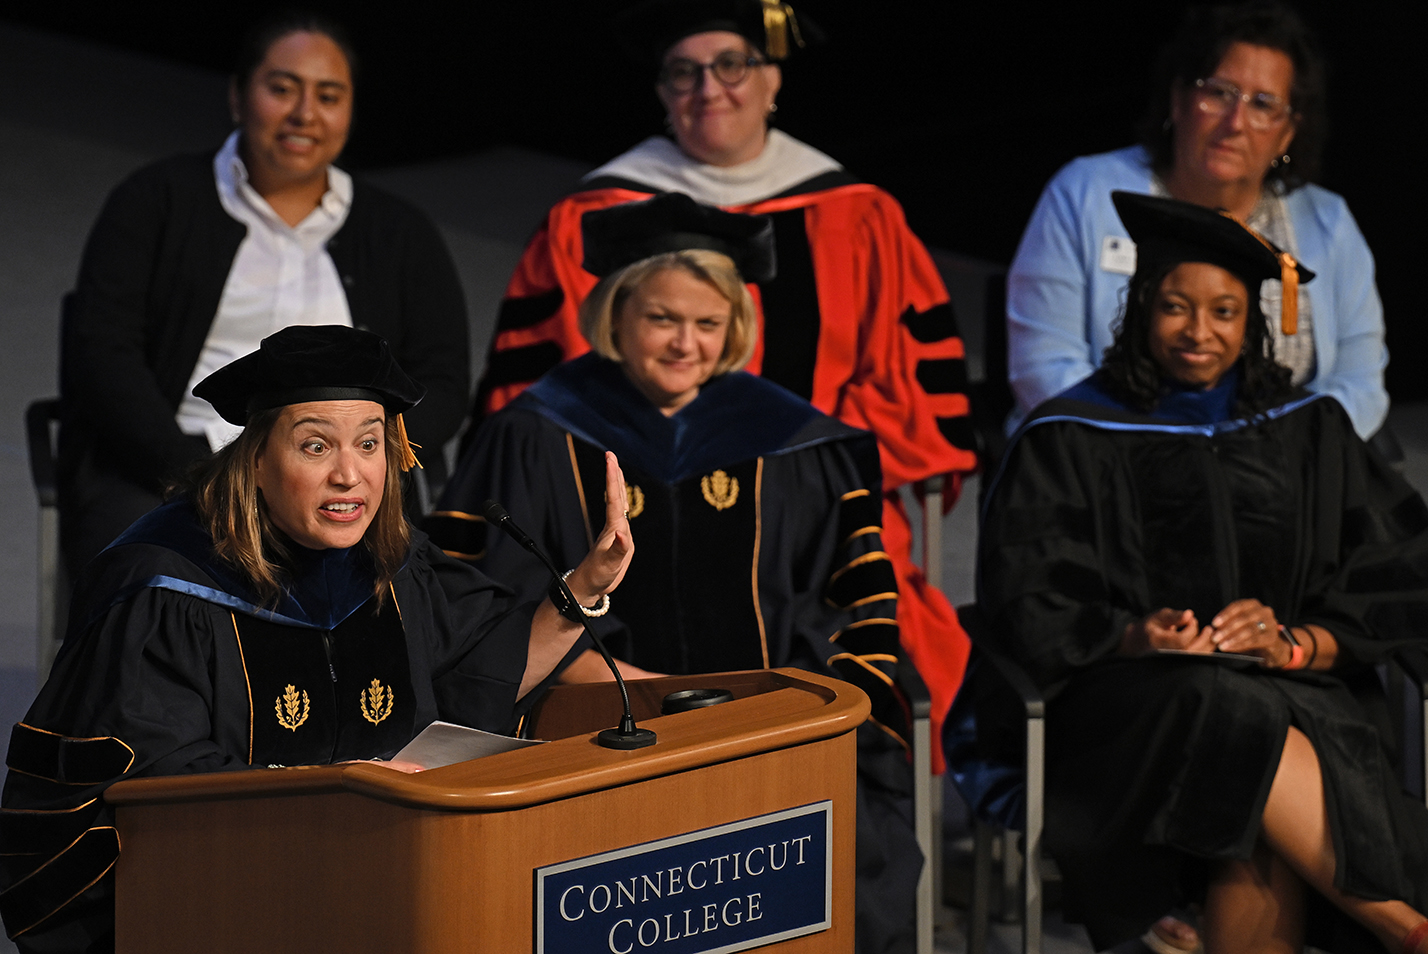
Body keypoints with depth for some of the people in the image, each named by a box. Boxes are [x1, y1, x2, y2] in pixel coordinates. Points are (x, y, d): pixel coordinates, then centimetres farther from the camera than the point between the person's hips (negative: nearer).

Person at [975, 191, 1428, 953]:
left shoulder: (1309, 434, 16)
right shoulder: (1069, 440, 9)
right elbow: (1026, 607, 1)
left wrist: (1295, 646, -11)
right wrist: (1134, 637, -19)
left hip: (1293, 691, 1)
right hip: (1129, 707, -1)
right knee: (1238, 719, -36)